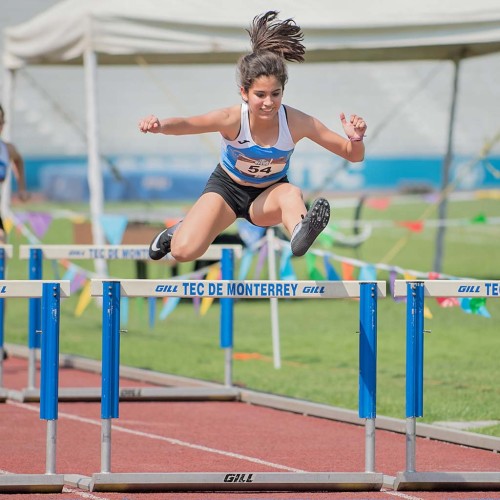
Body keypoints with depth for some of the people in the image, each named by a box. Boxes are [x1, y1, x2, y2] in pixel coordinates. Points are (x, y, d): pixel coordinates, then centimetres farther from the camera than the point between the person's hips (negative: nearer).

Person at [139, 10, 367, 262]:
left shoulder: (297, 123, -25)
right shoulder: (233, 119, -29)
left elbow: (353, 155, -18)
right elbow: (187, 124, -45)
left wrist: (355, 139, -42)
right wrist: (160, 125, -67)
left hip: (269, 194, 1)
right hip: (227, 187, 0)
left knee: (291, 193, -35)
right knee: (183, 251, -18)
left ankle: (300, 234, -66)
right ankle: (179, 231, 18)